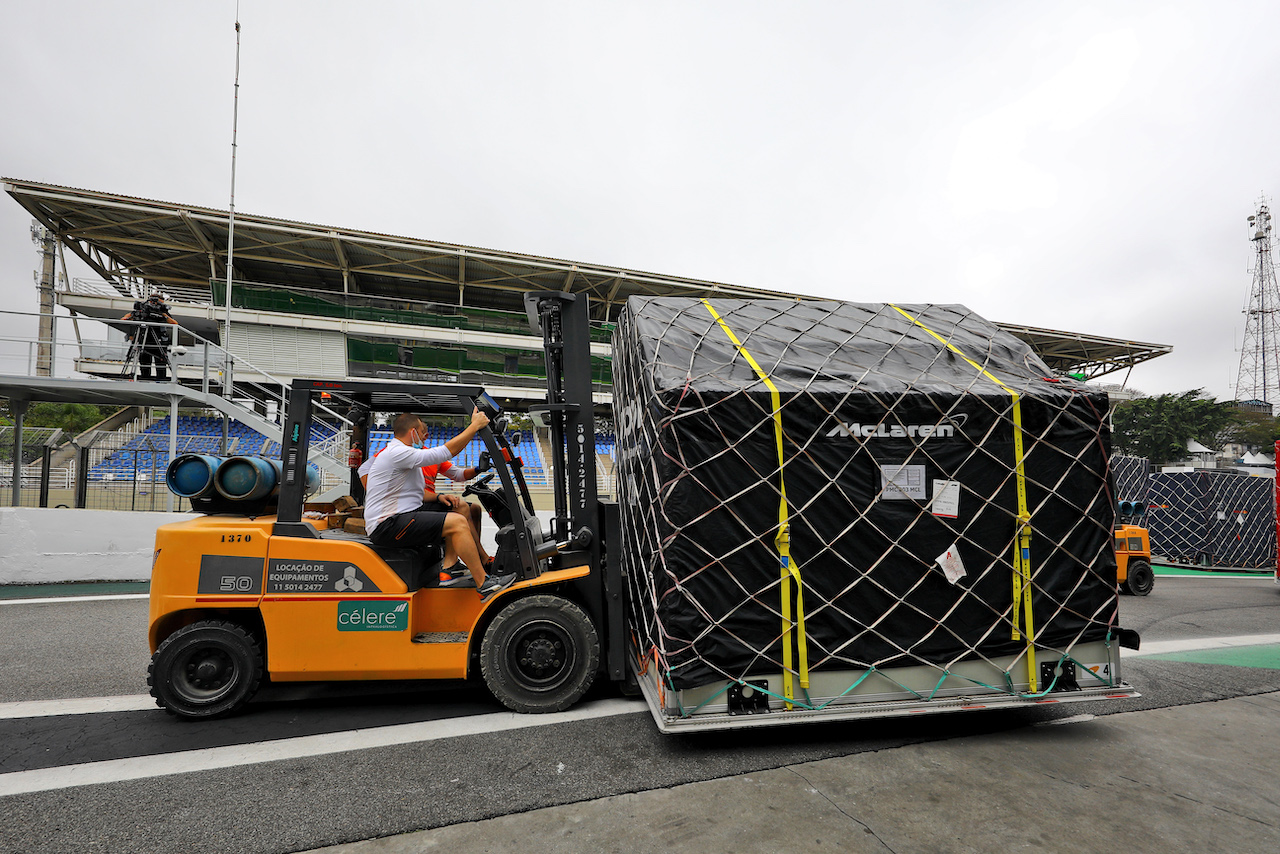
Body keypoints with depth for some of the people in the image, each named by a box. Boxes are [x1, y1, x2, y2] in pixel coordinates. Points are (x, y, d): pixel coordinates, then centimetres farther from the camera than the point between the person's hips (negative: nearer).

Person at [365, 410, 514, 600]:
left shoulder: (402, 454, 20)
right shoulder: (397, 453, -15)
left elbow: (412, 493, 25)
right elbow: (447, 451, -20)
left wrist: (439, 497, 7)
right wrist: (475, 425, -13)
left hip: (403, 515, 11)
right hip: (387, 526, -11)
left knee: (460, 509, 11)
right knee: (457, 522, -21)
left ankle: (449, 568, 0)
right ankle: (484, 584, -18)